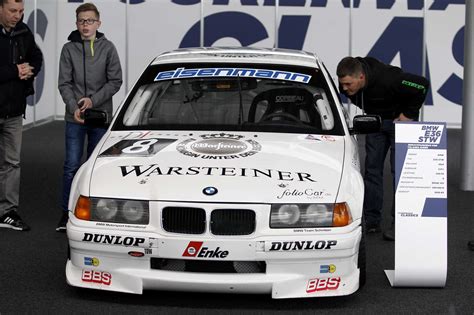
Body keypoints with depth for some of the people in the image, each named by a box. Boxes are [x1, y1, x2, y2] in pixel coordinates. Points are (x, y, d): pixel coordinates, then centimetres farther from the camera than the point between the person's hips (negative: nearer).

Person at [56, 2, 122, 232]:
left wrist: (93, 100, -11)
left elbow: (115, 81, -1)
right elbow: (64, 83, 0)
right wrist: (74, 106, -13)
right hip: (74, 118, 0)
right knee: (71, 165, -1)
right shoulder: (69, 49, 1)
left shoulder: (107, 48, 0)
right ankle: (67, 212, 6)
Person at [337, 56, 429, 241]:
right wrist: (369, 115, 3)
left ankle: (398, 224, -6)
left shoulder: (387, 79, -38)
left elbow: (422, 85, -27)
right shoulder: (346, 85, -19)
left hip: (399, 120, -6)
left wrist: (409, 114, -20)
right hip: (376, 120, 6)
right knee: (372, 169, 2)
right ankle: (371, 221, 8)